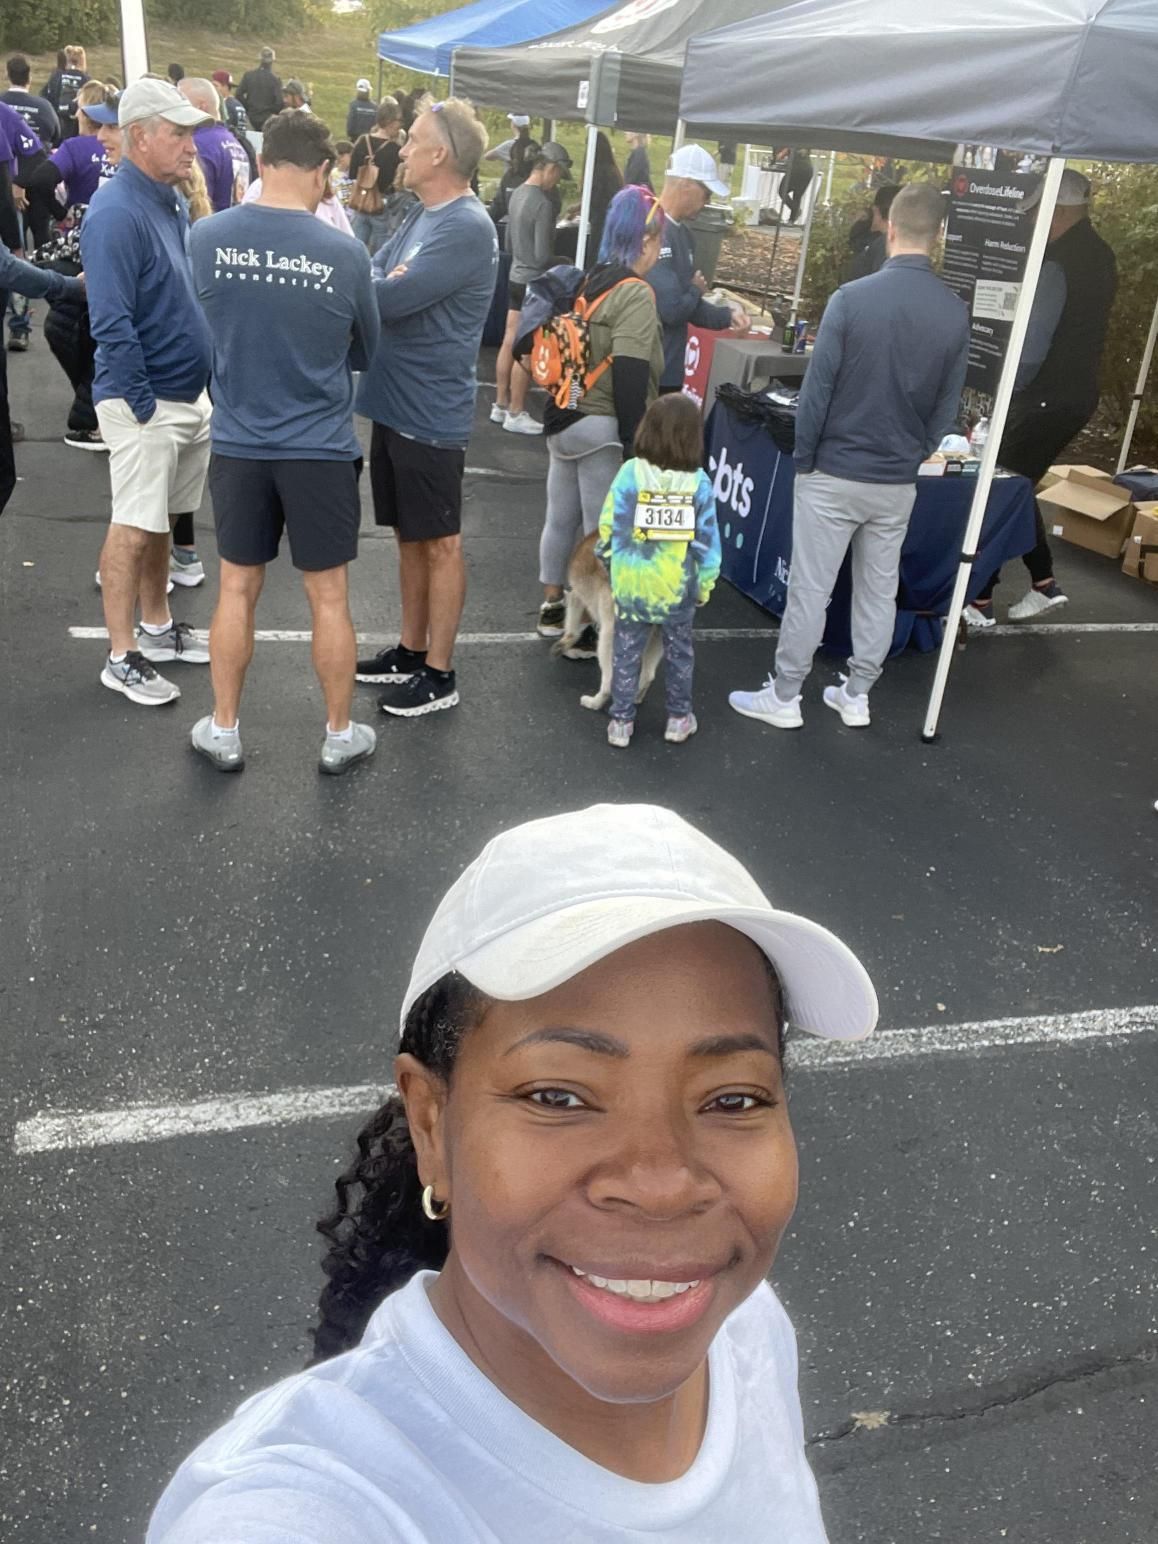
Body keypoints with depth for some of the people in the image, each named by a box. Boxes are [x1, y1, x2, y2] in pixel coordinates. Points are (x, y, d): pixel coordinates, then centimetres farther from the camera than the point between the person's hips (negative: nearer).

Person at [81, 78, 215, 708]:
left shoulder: (173, 201, 11)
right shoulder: (116, 213, -17)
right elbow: (111, 323, -21)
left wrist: (199, 390, 14)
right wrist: (145, 406, -19)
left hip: (188, 392, 8)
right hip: (145, 401, -8)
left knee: (161, 519, 17)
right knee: (133, 528, -2)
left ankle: (157, 629, 30)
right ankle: (121, 658, 6)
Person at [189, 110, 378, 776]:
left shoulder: (207, 238, -6)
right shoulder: (345, 253, -12)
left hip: (238, 444, 2)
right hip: (321, 448, -2)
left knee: (238, 589, 14)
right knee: (329, 596, 9)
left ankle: (224, 732, 24)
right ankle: (340, 736, 21)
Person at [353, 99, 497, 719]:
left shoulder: (467, 228, -18)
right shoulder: (423, 215, 12)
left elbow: (386, 299, -24)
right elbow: (373, 275, 8)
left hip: (430, 413, -9)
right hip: (394, 402, 9)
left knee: (439, 544, 2)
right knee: (409, 537, 17)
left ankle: (439, 674, 12)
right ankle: (411, 651, 30)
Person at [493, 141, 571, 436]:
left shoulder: (517, 193, 6)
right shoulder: (543, 204, -20)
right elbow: (543, 256, -20)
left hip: (516, 277, 9)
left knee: (509, 343, 13)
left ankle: (500, 406, 21)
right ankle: (515, 414, 6)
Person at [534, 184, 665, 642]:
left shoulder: (592, 281, 10)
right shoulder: (635, 295, -15)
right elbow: (630, 377, -22)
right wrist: (633, 444, -20)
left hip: (565, 419, 9)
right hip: (601, 430, -9)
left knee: (560, 517, 17)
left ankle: (552, 607, 30)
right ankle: (585, 628, 7)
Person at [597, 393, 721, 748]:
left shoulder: (630, 473, -10)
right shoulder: (699, 482, -8)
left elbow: (608, 527, -6)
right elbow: (706, 541, -5)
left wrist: (607, 559, 11)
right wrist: (705, 584, 6)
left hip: (630, 585, 0)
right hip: (678, 588, 1)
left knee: (627, 652, 12)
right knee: (679, 652, 18)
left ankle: (621, 721, 18)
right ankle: (679, 719, 28)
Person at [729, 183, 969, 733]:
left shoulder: (853, 299, -14)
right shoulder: (955, 313, -2)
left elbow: (817, 389, -11)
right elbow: (947, 408, 4)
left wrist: (803, 460, 0)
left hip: (835, 474, -4)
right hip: (898, 481, 4)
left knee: (809, 589, 4)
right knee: (879, 590, 14)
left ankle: (783, 697, 13)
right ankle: (856, 695, 25)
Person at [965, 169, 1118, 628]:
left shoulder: (1059, 264, -19)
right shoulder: (1099, 256, 11)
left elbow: (1031, 347, -23)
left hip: (1046, 397, -9)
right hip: (1077, 393, 9)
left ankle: (979, 601, 4)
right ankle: (1044, 584, 22)